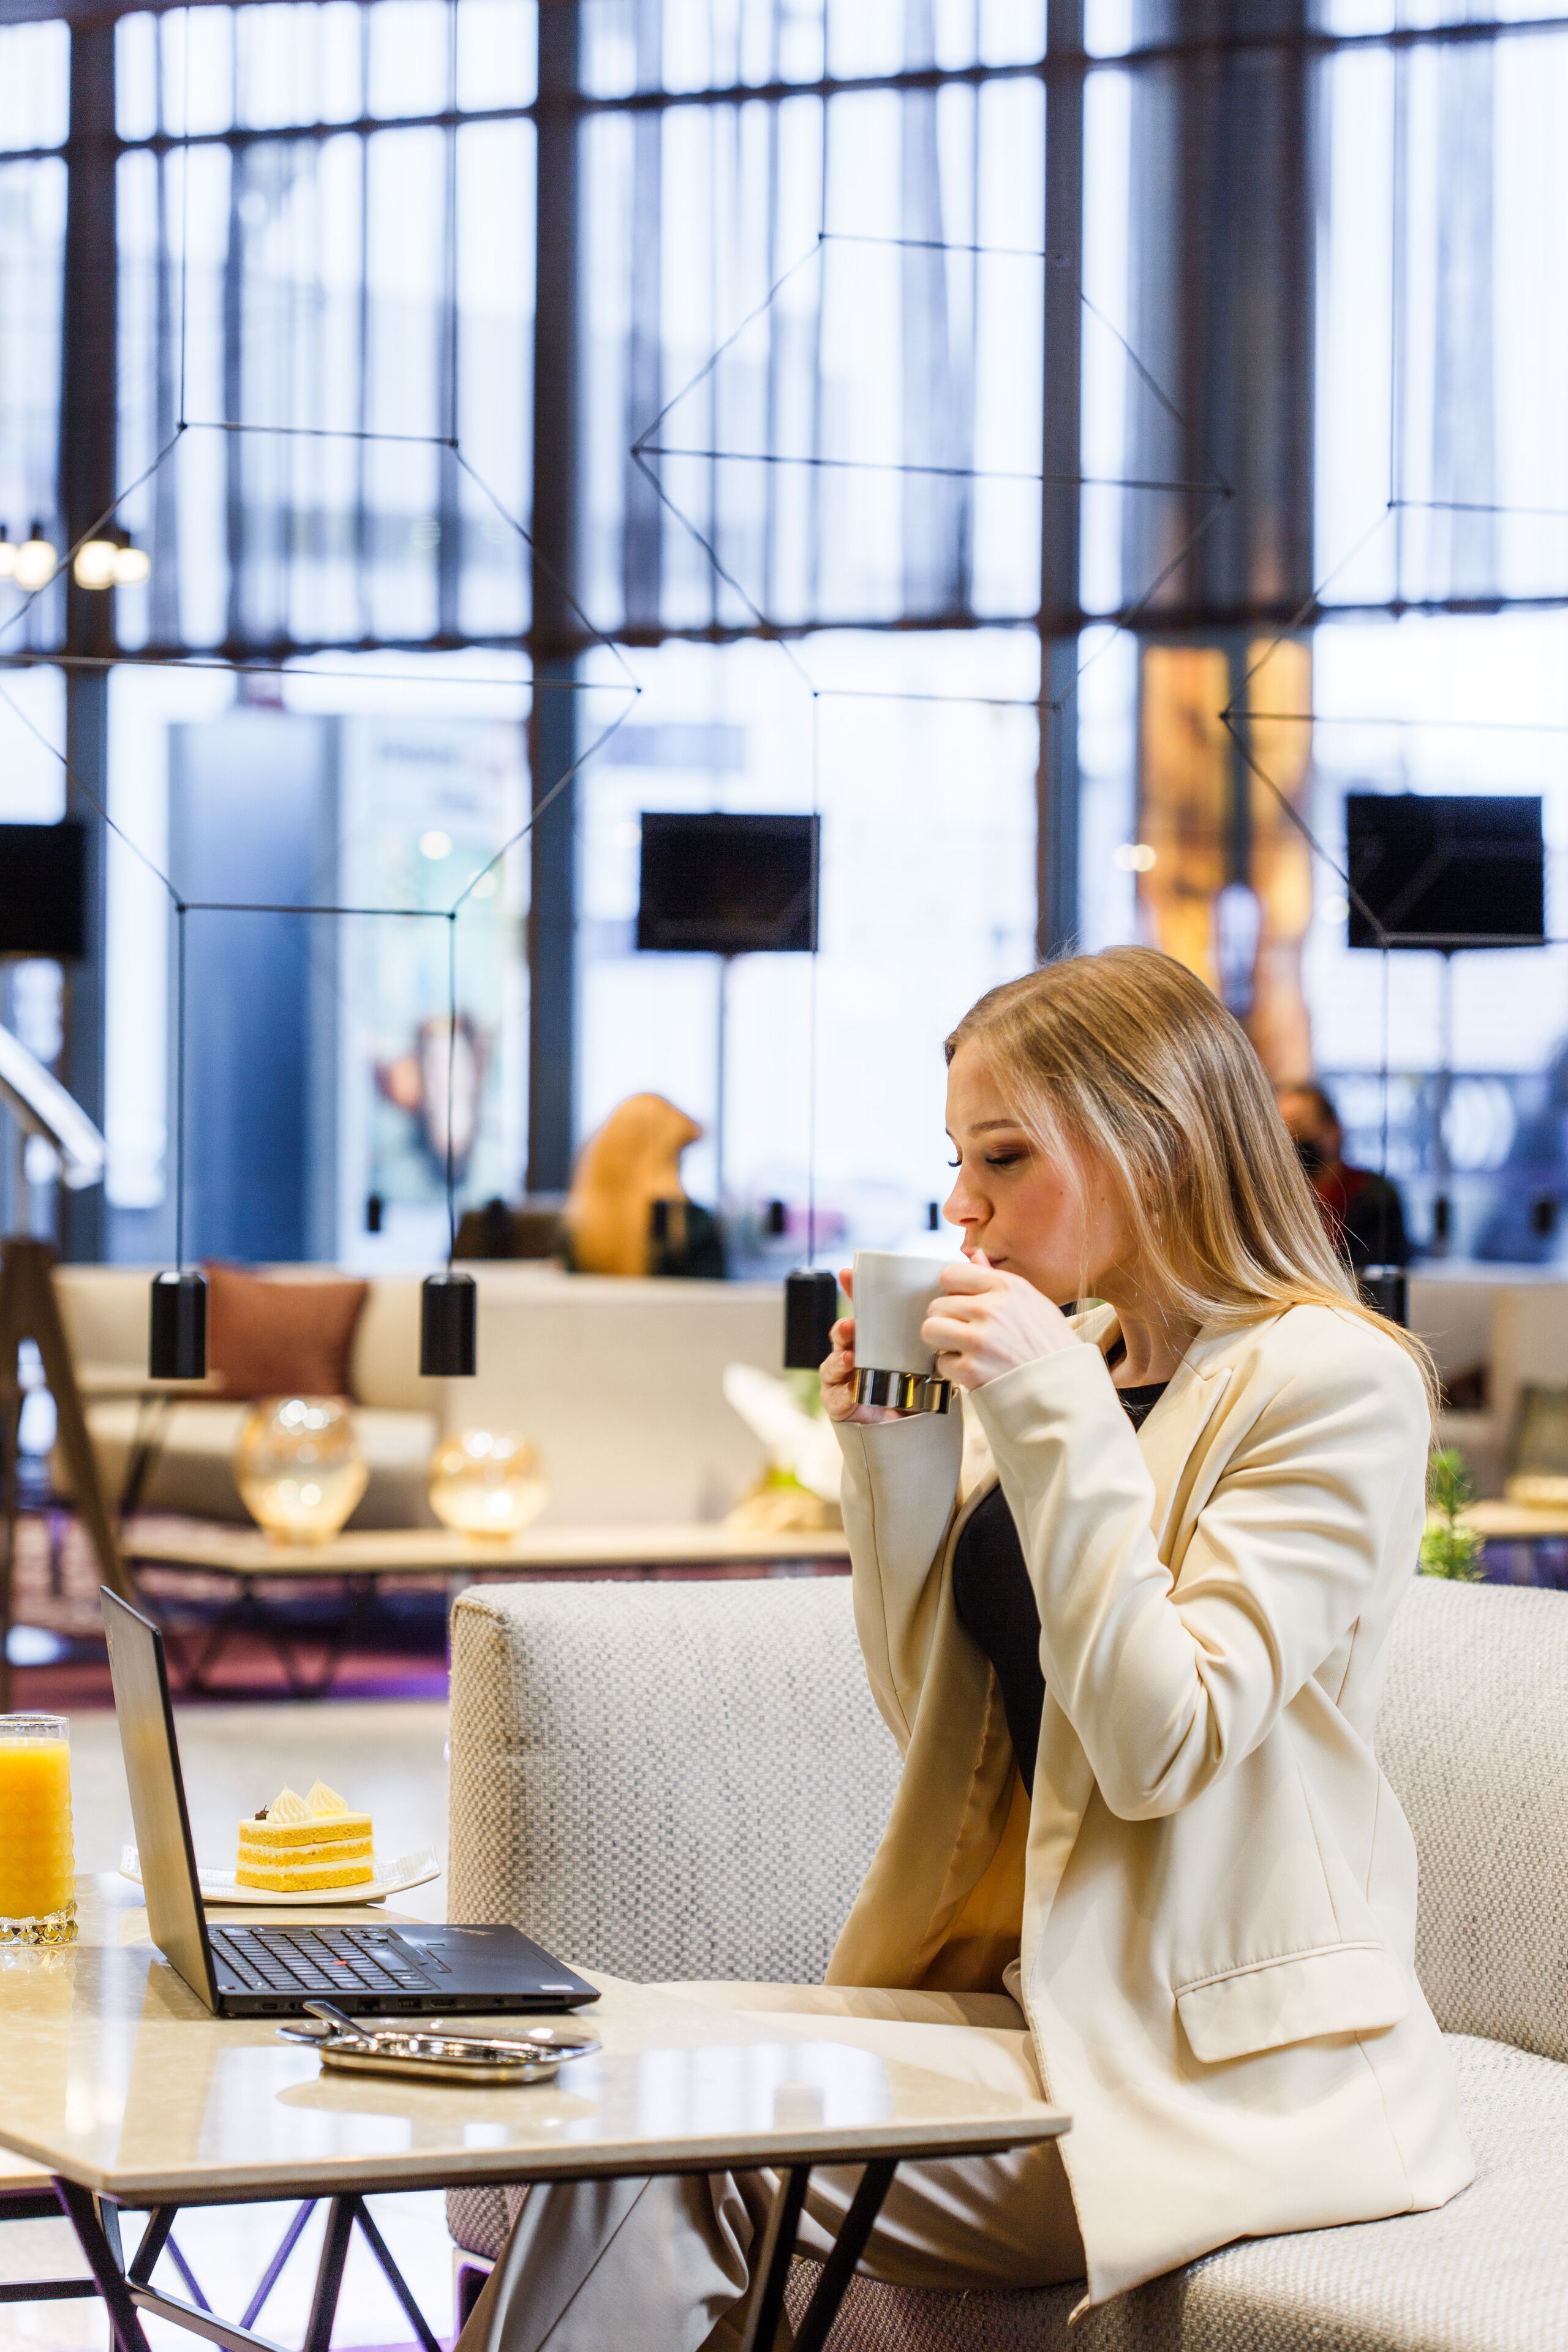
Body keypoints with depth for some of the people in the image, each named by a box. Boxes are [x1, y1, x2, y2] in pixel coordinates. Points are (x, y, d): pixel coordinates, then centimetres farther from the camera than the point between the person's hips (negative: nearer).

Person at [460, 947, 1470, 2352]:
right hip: (1033, 1994, 7)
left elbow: (1159, 1745, -18)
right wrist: (894, 1461, 2)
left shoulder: (1333, 1379, -10)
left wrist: (1057, 1427, -19)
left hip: (1223, 2068, -7)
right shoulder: (1075, 1364, 13)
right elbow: (939, 1719, 15)